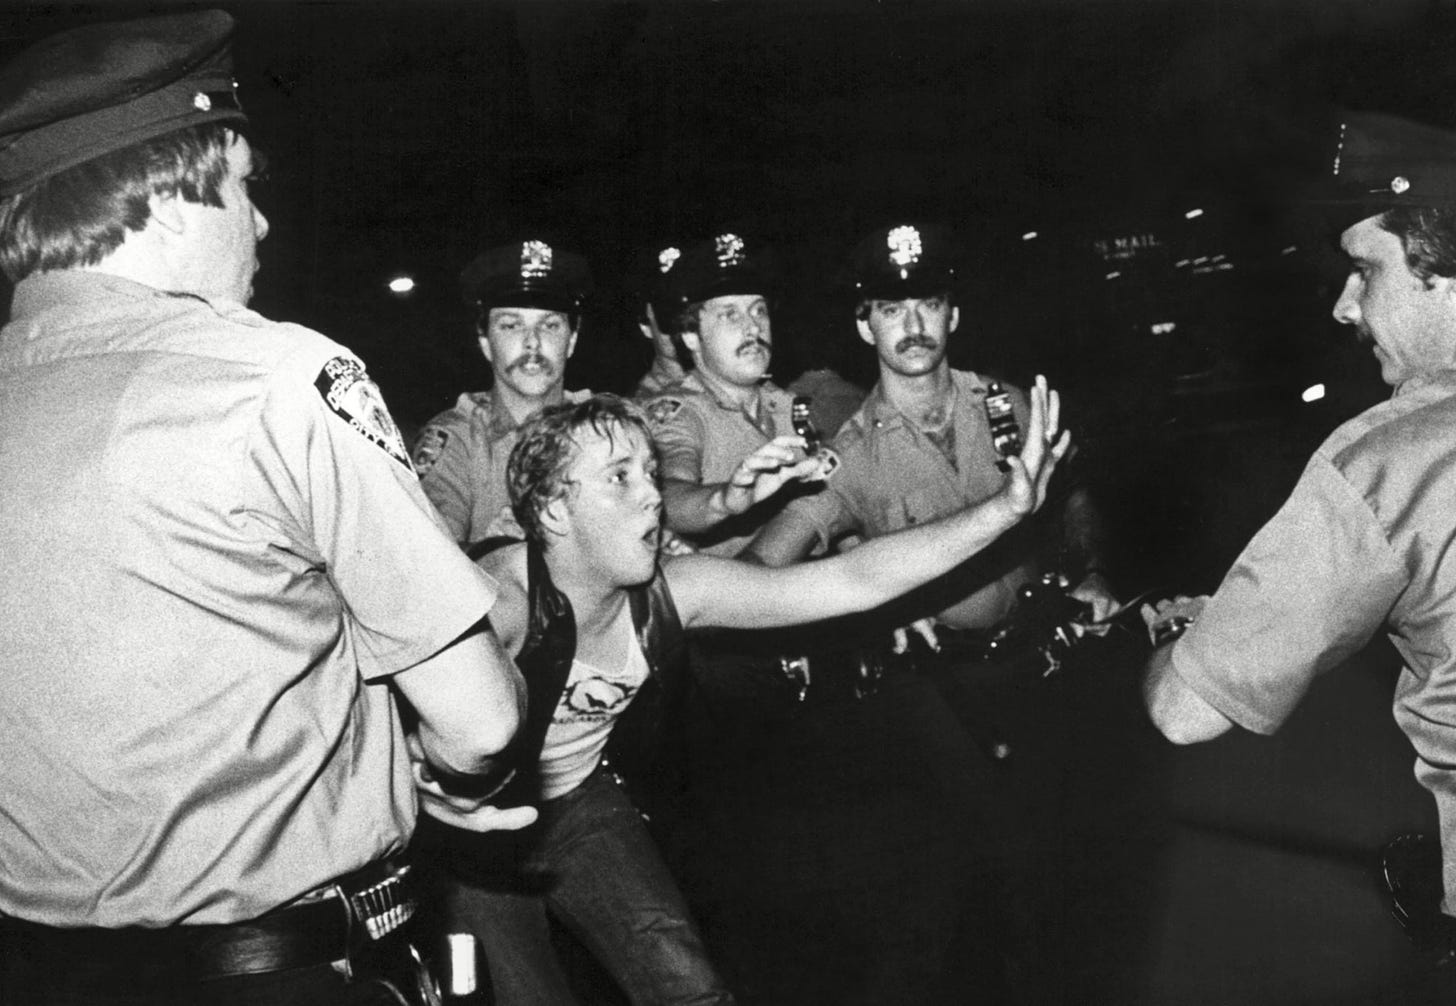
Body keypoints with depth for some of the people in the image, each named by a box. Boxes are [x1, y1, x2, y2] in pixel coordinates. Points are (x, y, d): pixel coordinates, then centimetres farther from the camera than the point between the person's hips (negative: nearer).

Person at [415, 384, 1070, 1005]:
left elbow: (856, 581, -20)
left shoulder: (670, 592, -17)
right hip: (473, 829, -4)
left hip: (580, 804, 4)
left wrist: (1004, 507, -28)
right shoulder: (502, 602, -31)